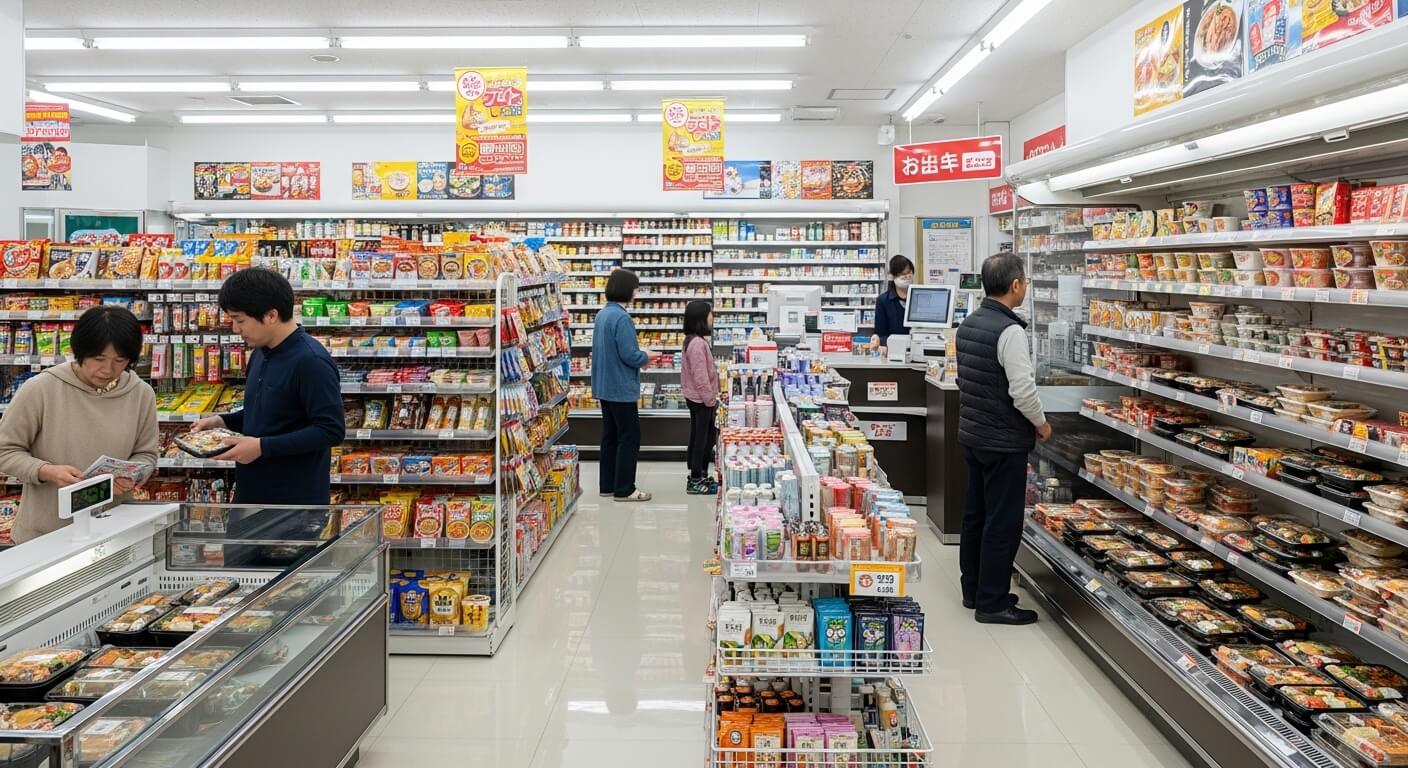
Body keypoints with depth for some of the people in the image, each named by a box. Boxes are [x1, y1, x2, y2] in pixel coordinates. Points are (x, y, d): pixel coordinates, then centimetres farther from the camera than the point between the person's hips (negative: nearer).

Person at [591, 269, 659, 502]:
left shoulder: (603, 314, 10)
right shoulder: (621, 317, -21)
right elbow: (629, 355, -23)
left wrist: (640, 353, 12)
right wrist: (646, 356, -3)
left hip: (604, 387, 9)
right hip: (621, 388, -9)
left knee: (610, 435, 15)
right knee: (629, 437, 0)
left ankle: (607, 485, 22)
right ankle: (624, 489, 4)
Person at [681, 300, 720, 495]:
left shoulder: (694, 340, 10)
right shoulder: (698, 344, -22)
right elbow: (701, 377, -23)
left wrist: (711, 397, 19)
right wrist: (710, 400, -16)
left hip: (696, 397, 10)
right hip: (701, 399, -10)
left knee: (699, 437, 16)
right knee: (701, 438, -1)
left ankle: (698, 475, 25)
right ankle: (696, 481, 7)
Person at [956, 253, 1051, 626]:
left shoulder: (969, 324, 7)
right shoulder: (1009, 330, -20)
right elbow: (1023, 389, -23)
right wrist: (1041, 423, -5)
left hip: (972, 434, 9)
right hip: (1003, 441, -9)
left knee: (975, 513, 16)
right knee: (1002, 522, 0)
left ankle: (973, 590, 26)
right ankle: (992, 602, 7)